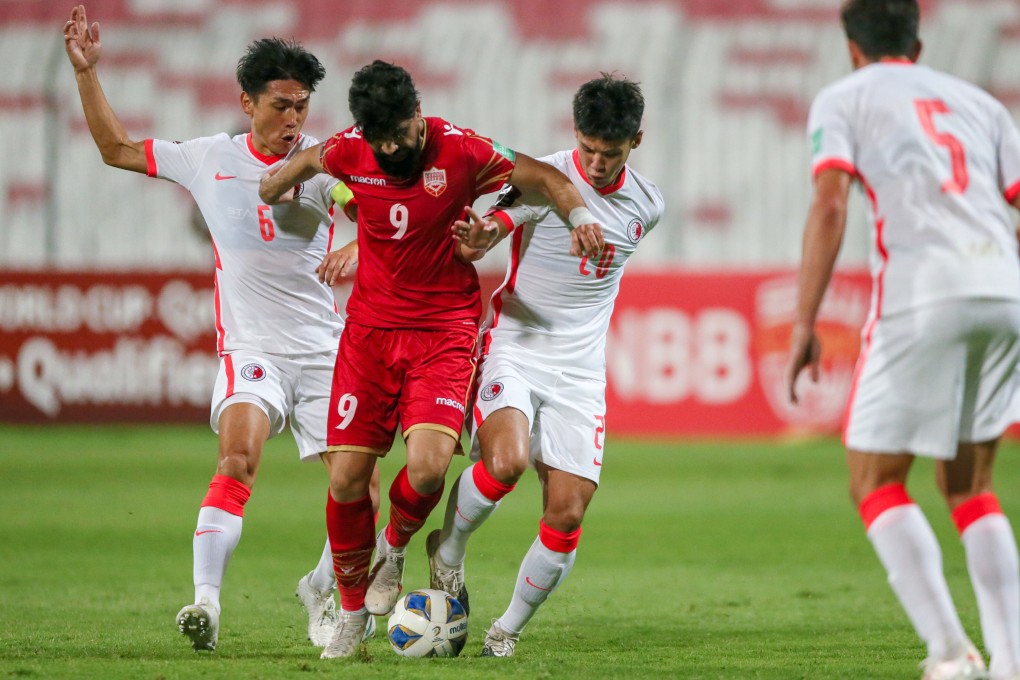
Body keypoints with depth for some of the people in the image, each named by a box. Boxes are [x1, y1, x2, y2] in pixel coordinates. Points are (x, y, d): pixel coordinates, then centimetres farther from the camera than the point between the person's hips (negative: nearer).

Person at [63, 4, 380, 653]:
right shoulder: (211, 159, 5)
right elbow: (117, 148, 17)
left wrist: (359, 246, -36)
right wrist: (87, 72, 9)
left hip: (324, 350, 1)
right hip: (252, 350, -1)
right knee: (238, 458, -27)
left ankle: (322, 589, 26)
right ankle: (205, 601, -33)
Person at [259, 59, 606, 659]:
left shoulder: (460, 151, -14)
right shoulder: (349, 152, -5)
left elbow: (545, 177, -6)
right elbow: (309, 159, 20)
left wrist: (581, 216, -21)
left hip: (445, 328, -3)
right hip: (370, 327, 3)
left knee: (428, 465, -22)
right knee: (346, 478, -2)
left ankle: (395, 548, 13)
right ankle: (352, 615, 19)